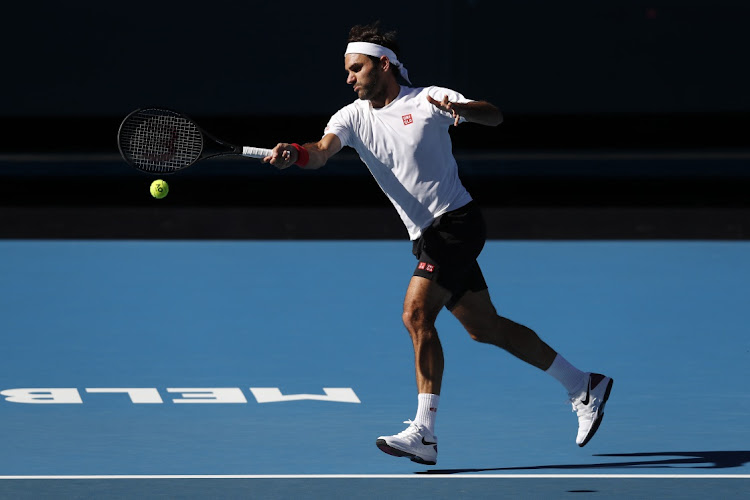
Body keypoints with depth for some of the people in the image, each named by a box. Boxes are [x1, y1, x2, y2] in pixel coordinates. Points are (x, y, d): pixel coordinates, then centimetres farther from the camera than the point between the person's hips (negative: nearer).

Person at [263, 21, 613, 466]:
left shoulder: (428, 99, -6)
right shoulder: (353, 117, 7)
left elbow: (494, 116, -12)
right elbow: (321, 152, -11)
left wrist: (459, 108, -33)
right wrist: (293, 154, -34)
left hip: (457, 221, -7)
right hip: (427, 237, 7)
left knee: (417, 313, -21)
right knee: (484, 326, 12)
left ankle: (424, 433, -22)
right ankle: (584, 386, 25)